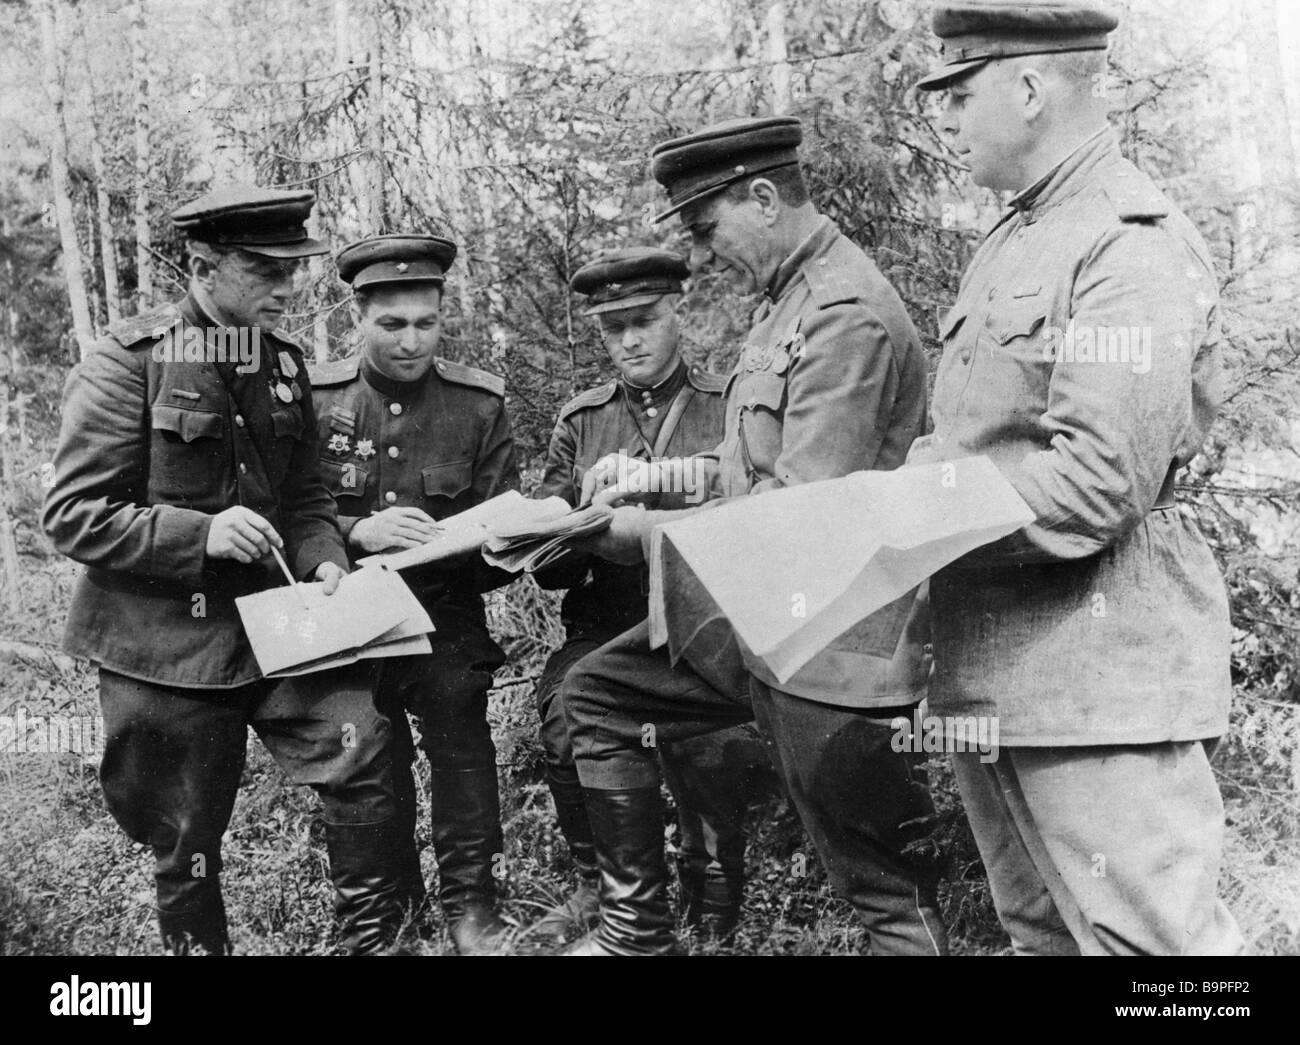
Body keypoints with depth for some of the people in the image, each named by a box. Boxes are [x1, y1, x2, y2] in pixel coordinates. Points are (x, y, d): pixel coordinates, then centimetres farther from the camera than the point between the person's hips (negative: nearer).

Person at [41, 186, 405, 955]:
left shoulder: (284, 363, 5)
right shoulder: (130, 361, -11)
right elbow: (73, 515, -12)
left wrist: (323, 561, -7)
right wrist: (201, 533, -24)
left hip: (274, 619, 4)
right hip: (163, 642, -4)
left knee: (361, 742, -14)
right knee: (186, 844, 8)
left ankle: (372, 938, 4)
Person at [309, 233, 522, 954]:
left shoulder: (479, 402, 3)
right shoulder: (313, 399, 1)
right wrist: (357, 531, -18)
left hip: (446, 616, 0)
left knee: (458, 711, -17)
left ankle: (470, 902, 2)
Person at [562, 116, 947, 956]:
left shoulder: (846, 315, -19)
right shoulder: (790, 300, 12)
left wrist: (643, 532, -15)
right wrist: (662, 472, 7)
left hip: (830, 647, -10)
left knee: (888, 888, 1)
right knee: (599, 693, 16)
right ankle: (636, 926, 26)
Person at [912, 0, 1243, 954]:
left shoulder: (1135, 248, -14)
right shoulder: (1014, 242, 15)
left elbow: (1094, 486, -23)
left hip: (1098, 678, -9)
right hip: (987, 671, 9)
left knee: (1152, 937, -1)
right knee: (1040, 930, 19)